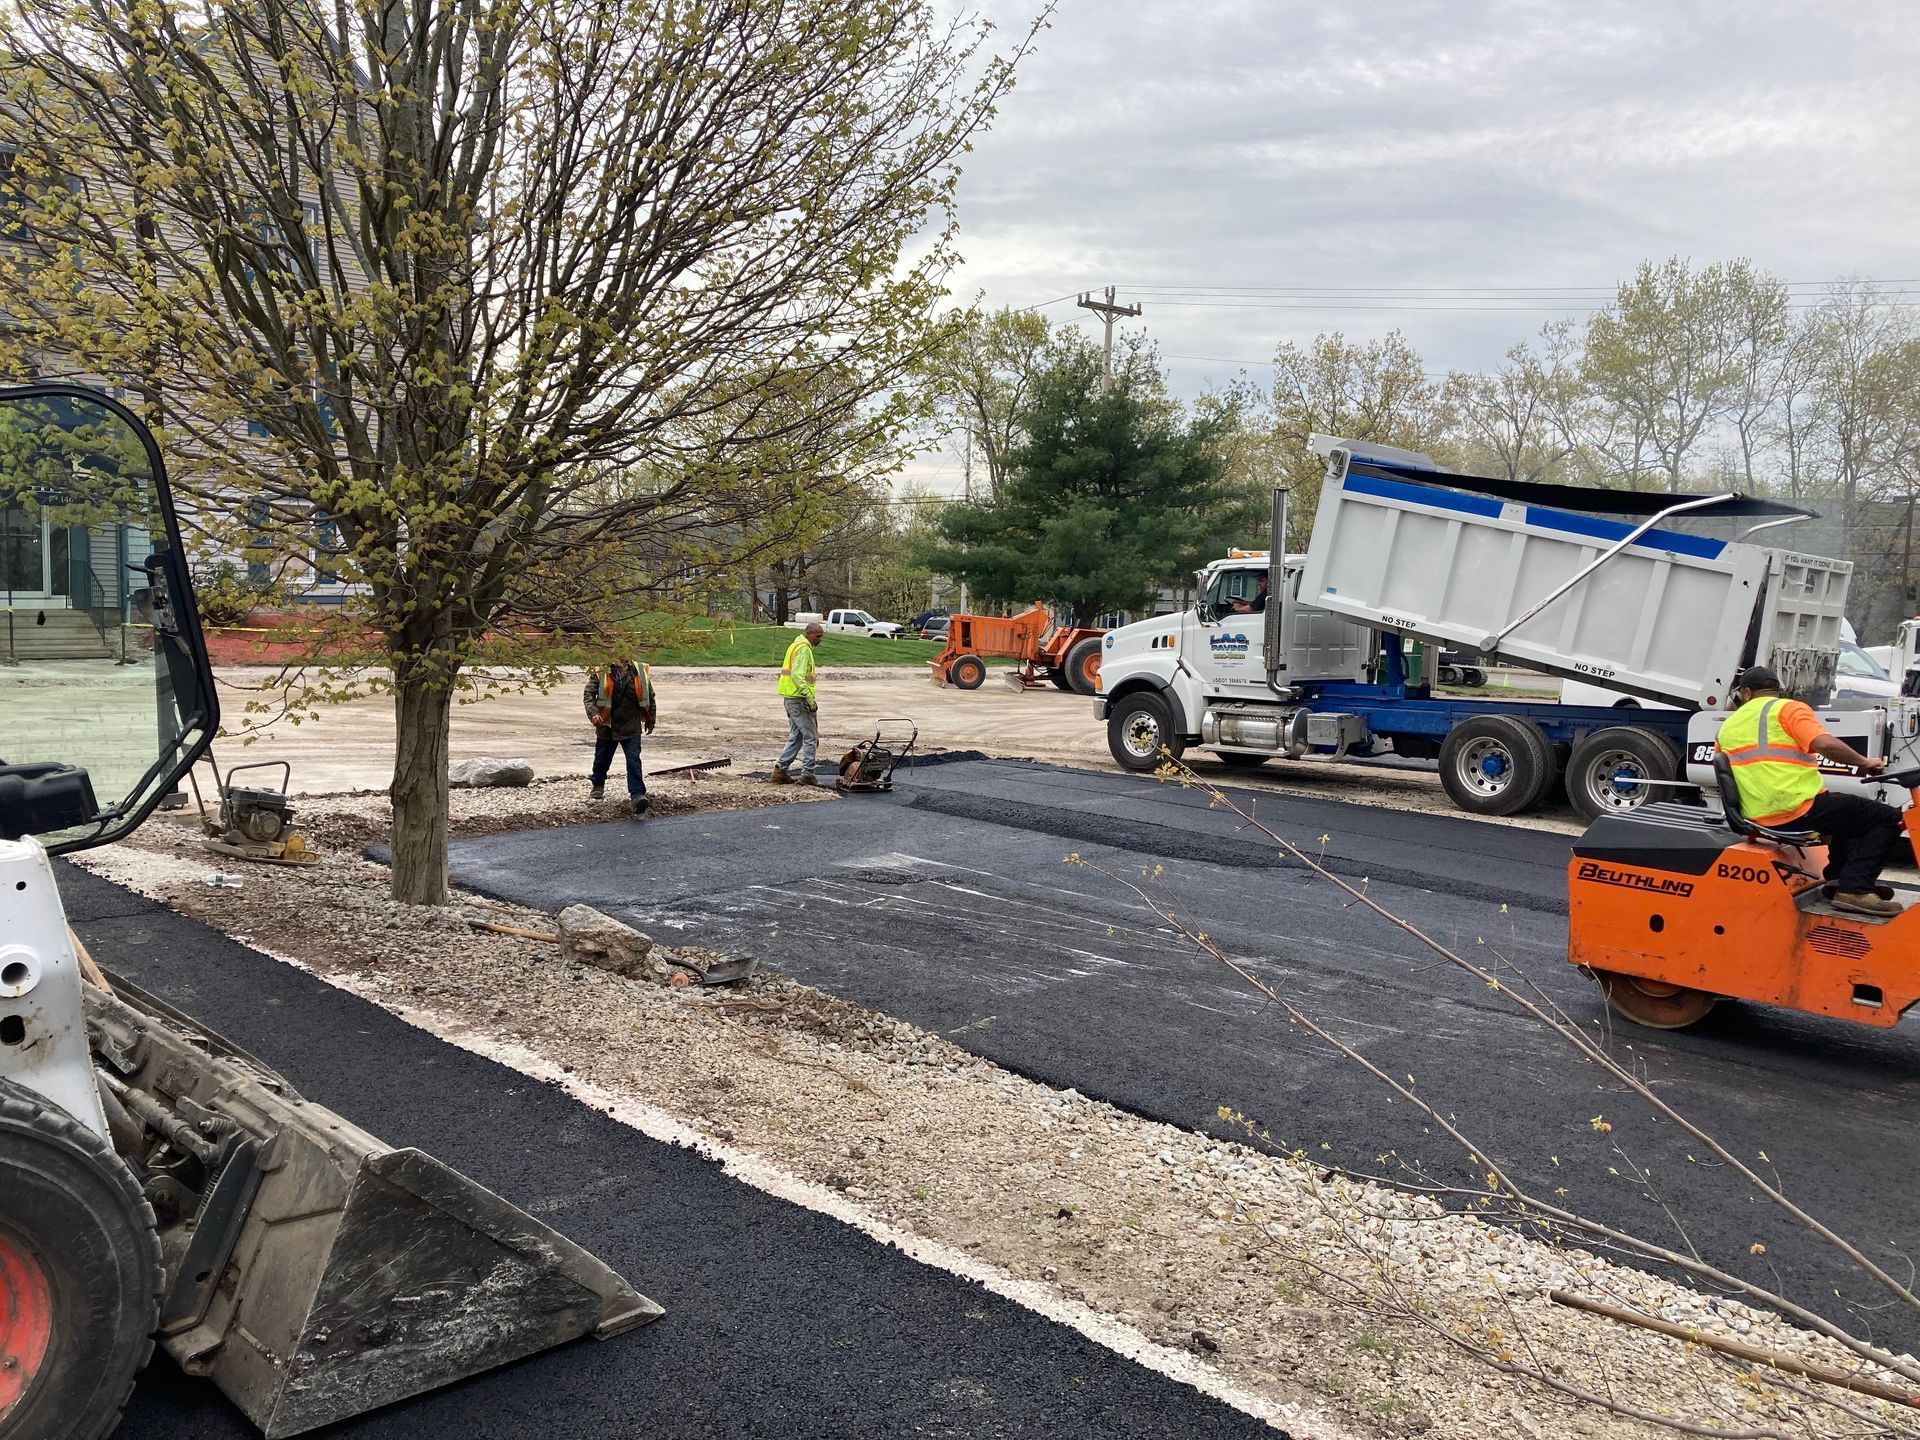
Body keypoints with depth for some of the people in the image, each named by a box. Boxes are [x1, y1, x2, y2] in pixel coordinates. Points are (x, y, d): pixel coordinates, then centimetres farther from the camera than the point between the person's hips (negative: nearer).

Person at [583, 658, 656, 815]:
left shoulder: (639, 672, -3)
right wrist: (593, 713, -26)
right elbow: (588, 693, -9)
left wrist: (650, 720, 15)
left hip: (632, 727, 0)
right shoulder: (601, 672, -8)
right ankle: (598, 787, 41)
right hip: (607, 726, 1)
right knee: (602, 759, 17)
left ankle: (637, 795, -17)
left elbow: (650, 697, 9)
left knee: (633, 760, -12)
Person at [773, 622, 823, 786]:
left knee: (796, 736, 16)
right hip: (799, 699, -10)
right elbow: (797, 675, -24)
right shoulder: (803, 648, -14)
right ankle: (807, 775, -2)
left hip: (790, 698, 10)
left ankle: (780, 770, 14)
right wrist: (811, 698, -24)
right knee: (810, 737, -4)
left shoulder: (796, 645, 18)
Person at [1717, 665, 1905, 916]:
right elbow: (1826, 744, -17)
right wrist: (1863, 762, -1)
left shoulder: (1728, 727, 18)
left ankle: (1837, 876, 25)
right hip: (1799, 808, -7)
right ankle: (1854, 889, -12)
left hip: (1760, 817, 8)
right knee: (1889, 818, -1)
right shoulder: (1789, 709, -2)